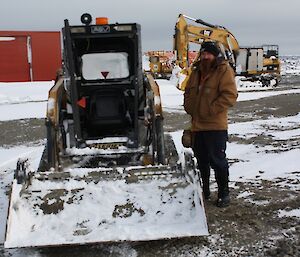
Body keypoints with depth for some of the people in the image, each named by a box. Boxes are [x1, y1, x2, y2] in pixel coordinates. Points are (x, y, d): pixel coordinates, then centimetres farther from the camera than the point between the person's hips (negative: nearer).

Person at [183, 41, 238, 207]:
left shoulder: (224, 70, -8)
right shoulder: (196, 72, 14)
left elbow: (230, 95, -18)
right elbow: (188, 92, 23)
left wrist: (210, 110, -19)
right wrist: (189, 108, 6)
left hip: (216, 126, -7)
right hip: (197, 125, 7)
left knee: (217, 160, -3)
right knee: (201, 159, 17)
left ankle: (224, 193, 11)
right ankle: (204, 190, 33)